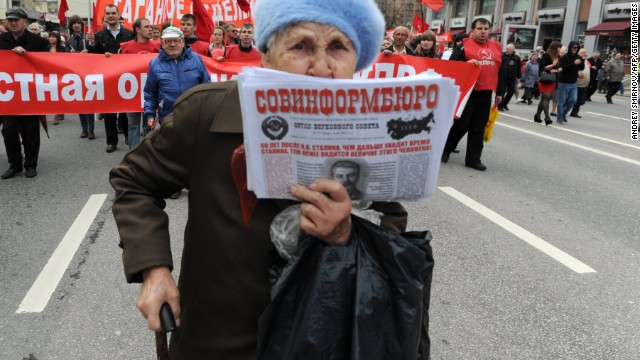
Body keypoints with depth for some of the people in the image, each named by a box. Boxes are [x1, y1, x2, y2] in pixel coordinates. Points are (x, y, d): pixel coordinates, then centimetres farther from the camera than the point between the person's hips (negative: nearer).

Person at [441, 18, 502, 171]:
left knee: (478, 127, 7)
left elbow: (498, 71, 19)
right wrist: (466, 63, -25)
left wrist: (499, 92, 19)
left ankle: (473, 159, 13)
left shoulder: (496, 47, 13)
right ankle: (446, 149, 22)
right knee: (461, 124, 1)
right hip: (467, 92, -5)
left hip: (485, 93, 5)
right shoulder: (464, 45, -2)